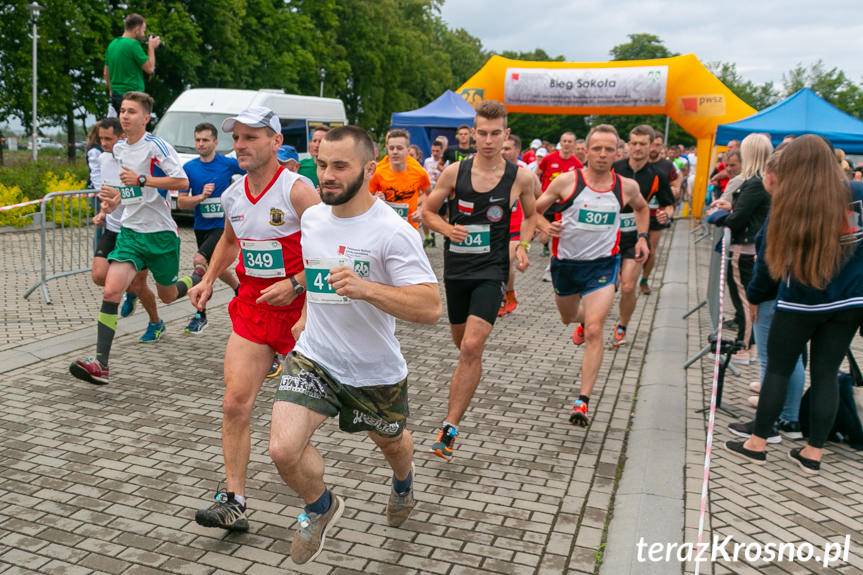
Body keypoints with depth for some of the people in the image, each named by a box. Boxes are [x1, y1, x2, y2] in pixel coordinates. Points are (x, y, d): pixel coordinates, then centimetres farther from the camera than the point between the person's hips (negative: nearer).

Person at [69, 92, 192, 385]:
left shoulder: (155, 145, -11)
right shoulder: (118, 148, 11)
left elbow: (182, 182, -19)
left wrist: (141, 179, -23)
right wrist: (116, 196, 7)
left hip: (160, 232, -5)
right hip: (130, 231, 5)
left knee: (168, 295, 11)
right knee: (111, 290, -14)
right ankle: (100, 363, -16)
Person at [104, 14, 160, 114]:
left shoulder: (112, 44, 13)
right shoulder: (133, 44, -13)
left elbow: (106, 72, 20)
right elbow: (149, 68, -9)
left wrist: (111, 91, 29)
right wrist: (151, 47, 2)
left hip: (116, 95, 9)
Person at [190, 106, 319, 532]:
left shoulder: (297, 190, -16)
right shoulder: (232, 195, 5)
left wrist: (294, 285, -25)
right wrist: (209, 279, 16)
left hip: (300, 306, -5)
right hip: (252, 305, 5)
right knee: (235, 405, -4)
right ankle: (233, 501, 2)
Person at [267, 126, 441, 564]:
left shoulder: (393, 231, -22)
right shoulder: (312, 218, -2)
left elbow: (430, 308, -29)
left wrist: (365, 288, -40)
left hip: (376, 371, -3)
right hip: (314, 358, 4)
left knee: (391, 443, 23)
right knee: (283, 449, -15)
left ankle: (403, 485, 62)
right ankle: (321, 508, 19)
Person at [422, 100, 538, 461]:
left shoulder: (520, 177, -5)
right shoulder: (454, 172, -4)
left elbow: (531, 216, 13)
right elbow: (428, 211, 7)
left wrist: (522, 245, -4)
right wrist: (447, 228, -13)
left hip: (491, 271, -3)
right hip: (456, 269, 3)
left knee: (471, 347, -18)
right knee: (462, 344, 18)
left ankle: (449, 428, -10)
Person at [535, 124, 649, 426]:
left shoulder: (626, 186, -3)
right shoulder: (566, 181, -11)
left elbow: (642, 208, 21)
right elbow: (534, 209, -3)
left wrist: (642, 236, 9)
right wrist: (545, 226, -22)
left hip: (602, 265, -1)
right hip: (565, 262, 1)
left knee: (594, 331, -15)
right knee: (568, 318, 24)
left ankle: (582, 401, -11)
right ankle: (583, 320, 64)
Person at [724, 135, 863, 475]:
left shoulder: (788, 205, -11)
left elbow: (769, 254, -2)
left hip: (801, 302, -3)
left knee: (778, 370, 9)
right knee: (826, 374, 9)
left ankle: (758, 444, 16)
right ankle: (813, 453, 16)